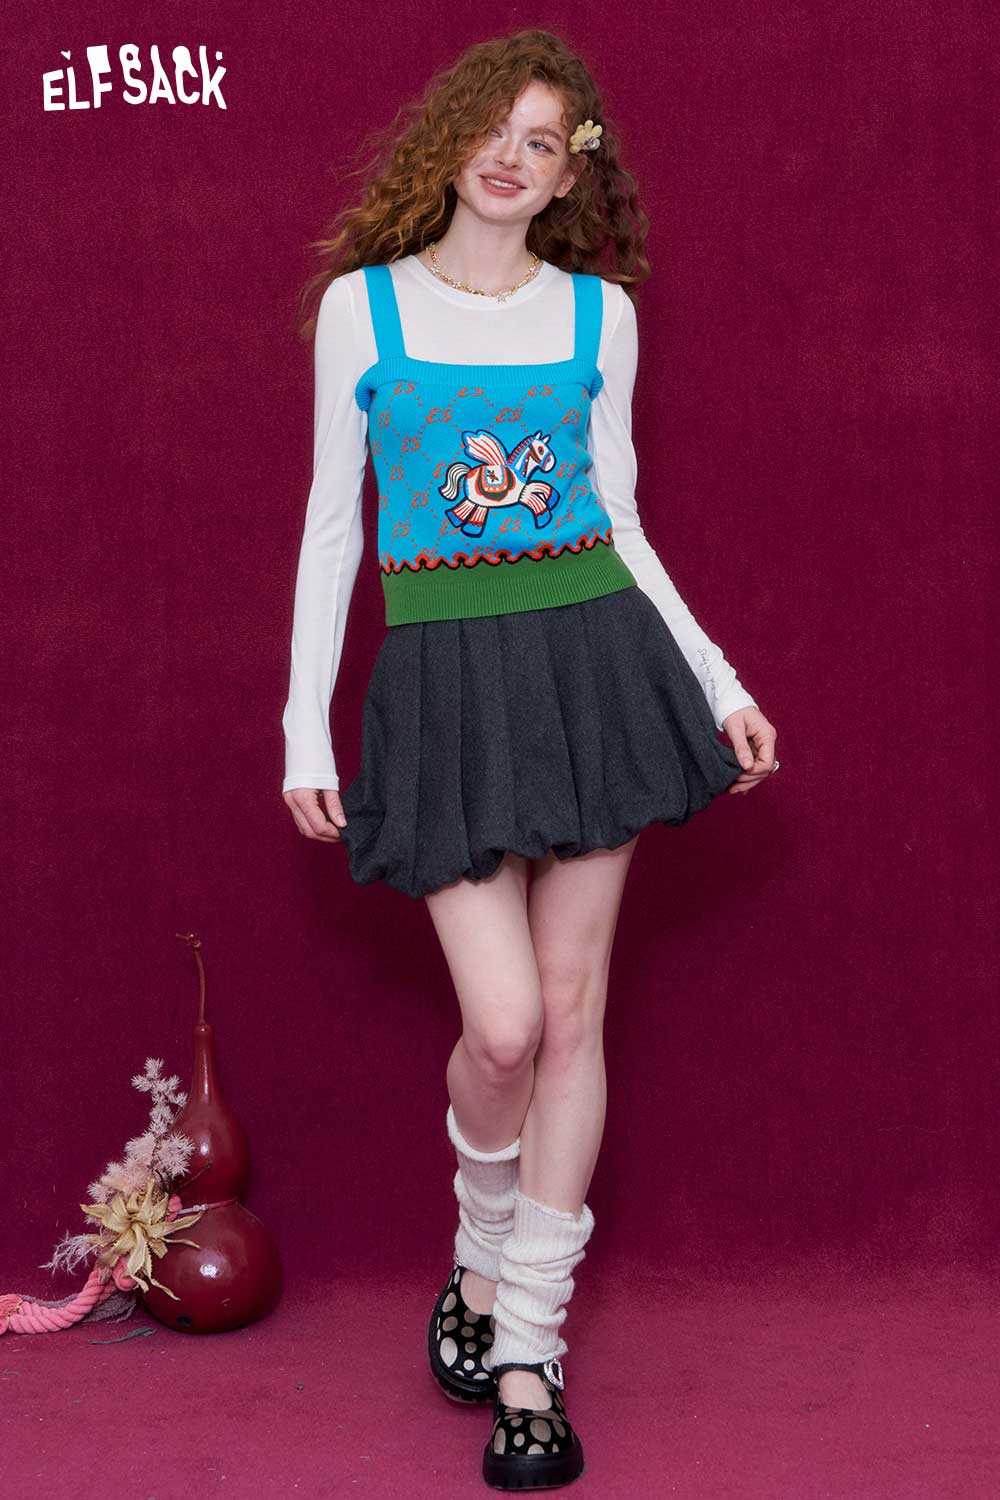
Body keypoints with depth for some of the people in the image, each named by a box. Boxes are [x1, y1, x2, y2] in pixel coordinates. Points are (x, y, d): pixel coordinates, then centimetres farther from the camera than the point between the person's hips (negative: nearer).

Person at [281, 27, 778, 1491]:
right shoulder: (361, 302, 3)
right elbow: (332, 522, 6)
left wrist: (719, 683, 6)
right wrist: (306, 727, 2)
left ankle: (528, 1350, 14)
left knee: (574, 1004, 2)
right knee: (503, 1024, -9)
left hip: (591, 656, 2)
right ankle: (478, 1261, 24)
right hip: (443, 672, -2)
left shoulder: (598, 314, 7)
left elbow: (622, 524, 12)